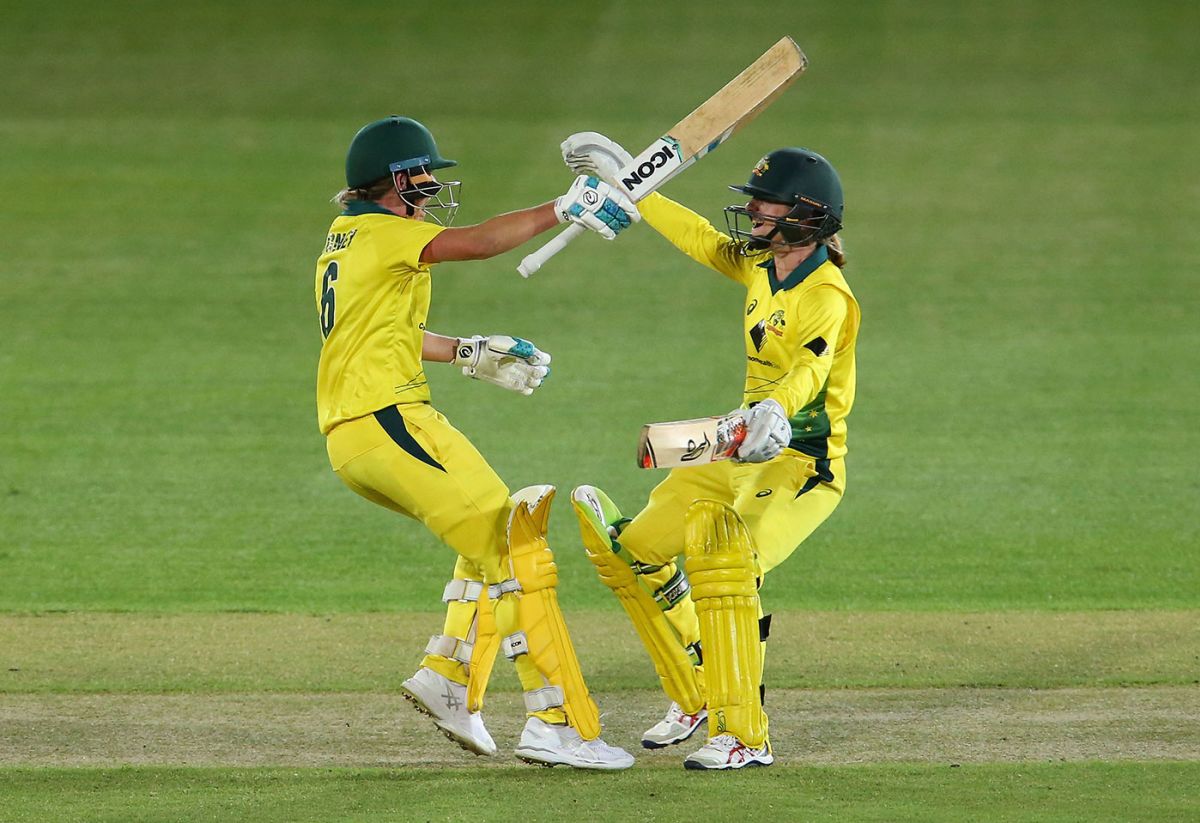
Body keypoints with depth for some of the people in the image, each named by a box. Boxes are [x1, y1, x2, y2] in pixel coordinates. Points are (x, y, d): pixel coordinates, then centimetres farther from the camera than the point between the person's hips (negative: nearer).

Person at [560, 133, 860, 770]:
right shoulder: (762, 268, 7)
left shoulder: (826, 297, -19)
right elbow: (700, 239, 24)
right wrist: (629, 187, 29)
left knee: (723, 552, -33)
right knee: (634, 550, 9)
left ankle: (744, 736, -31)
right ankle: (696, 696, 23)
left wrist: (776, 409, -58)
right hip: (749, 458, 10)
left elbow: (809, 369, -37)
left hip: (804, 466, -10)